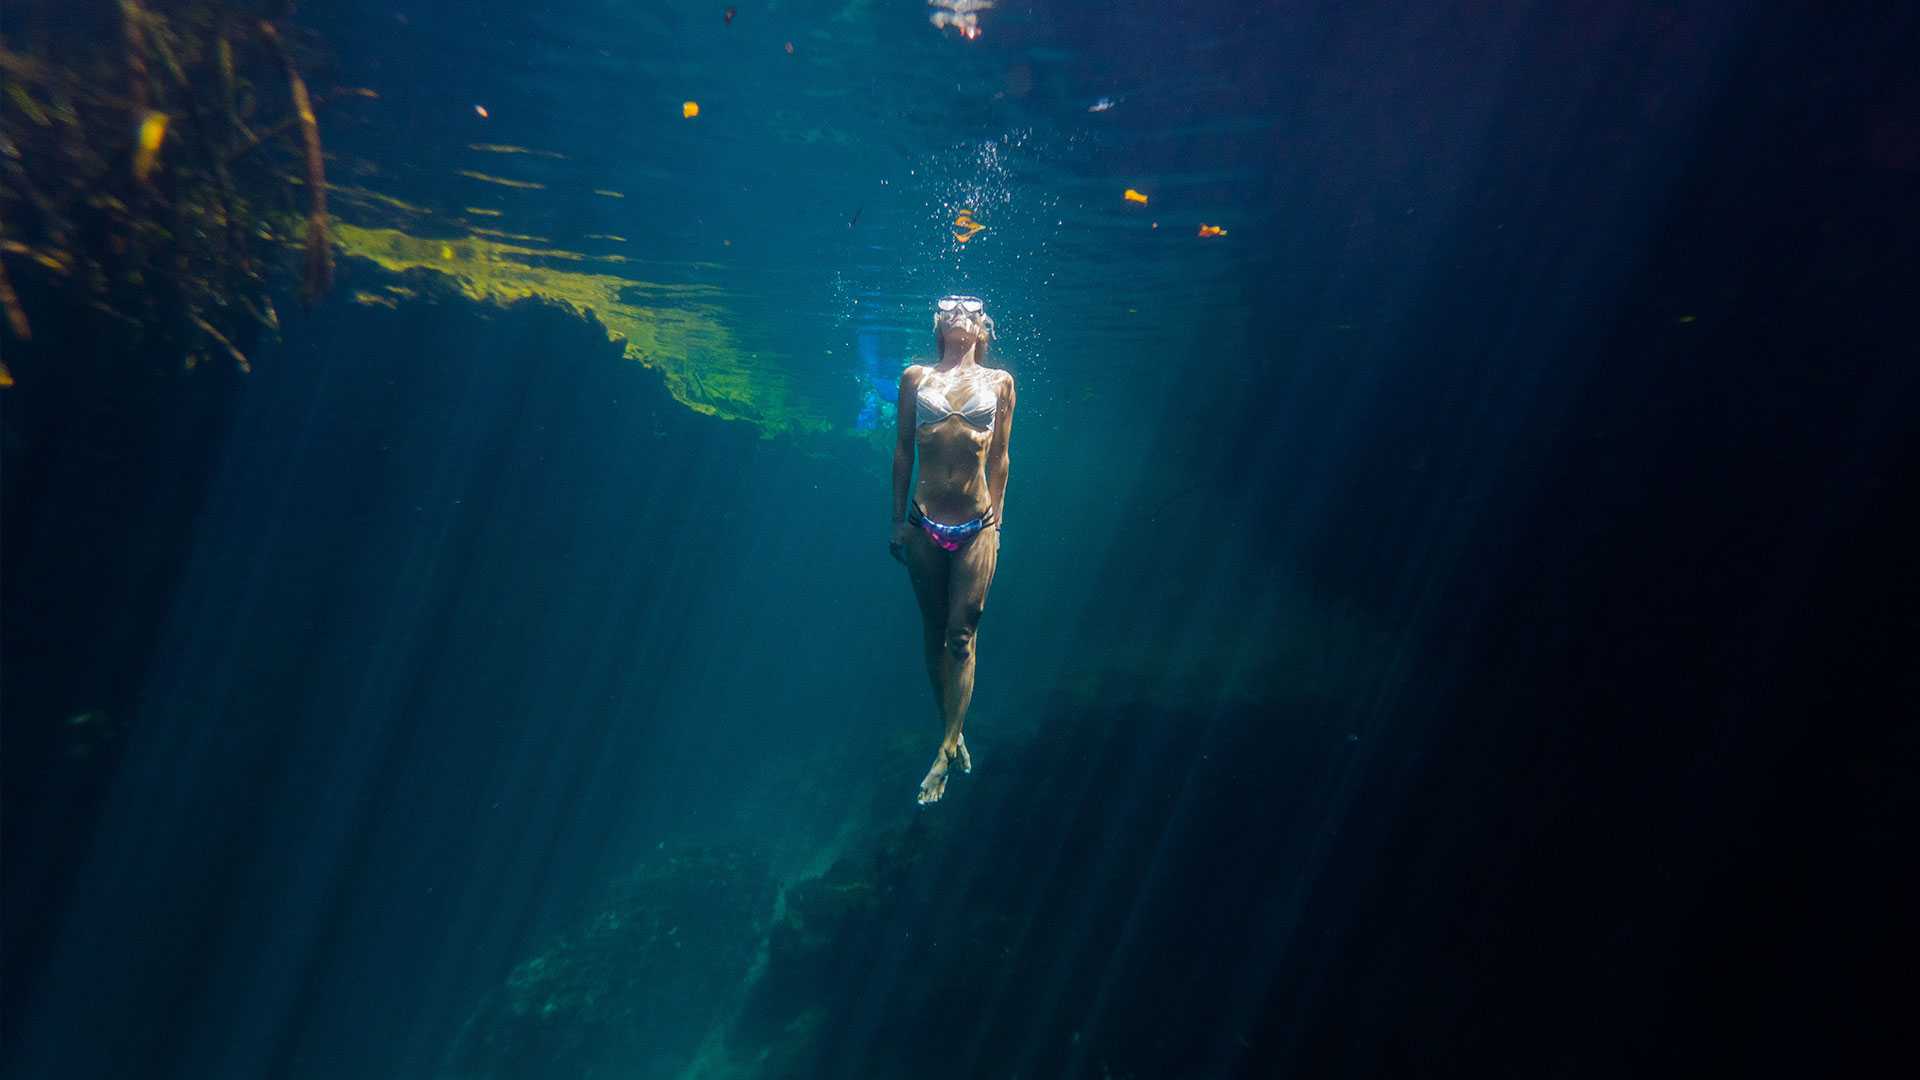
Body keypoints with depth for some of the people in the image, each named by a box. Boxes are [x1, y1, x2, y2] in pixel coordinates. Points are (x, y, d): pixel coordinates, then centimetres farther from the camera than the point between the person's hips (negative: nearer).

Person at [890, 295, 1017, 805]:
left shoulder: (998, 382, 7)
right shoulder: (915, 378, 8)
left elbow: (999, 457, 8)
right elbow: (903, 451, 8)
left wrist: (996, 521, 6)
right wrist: (898, 520, 5)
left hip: (976, 527, -1)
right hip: (925, 525, 1)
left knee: (961, 637, 0)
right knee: (934, 635, 10)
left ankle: (944, 754, 6)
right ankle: (954, 734, 28)